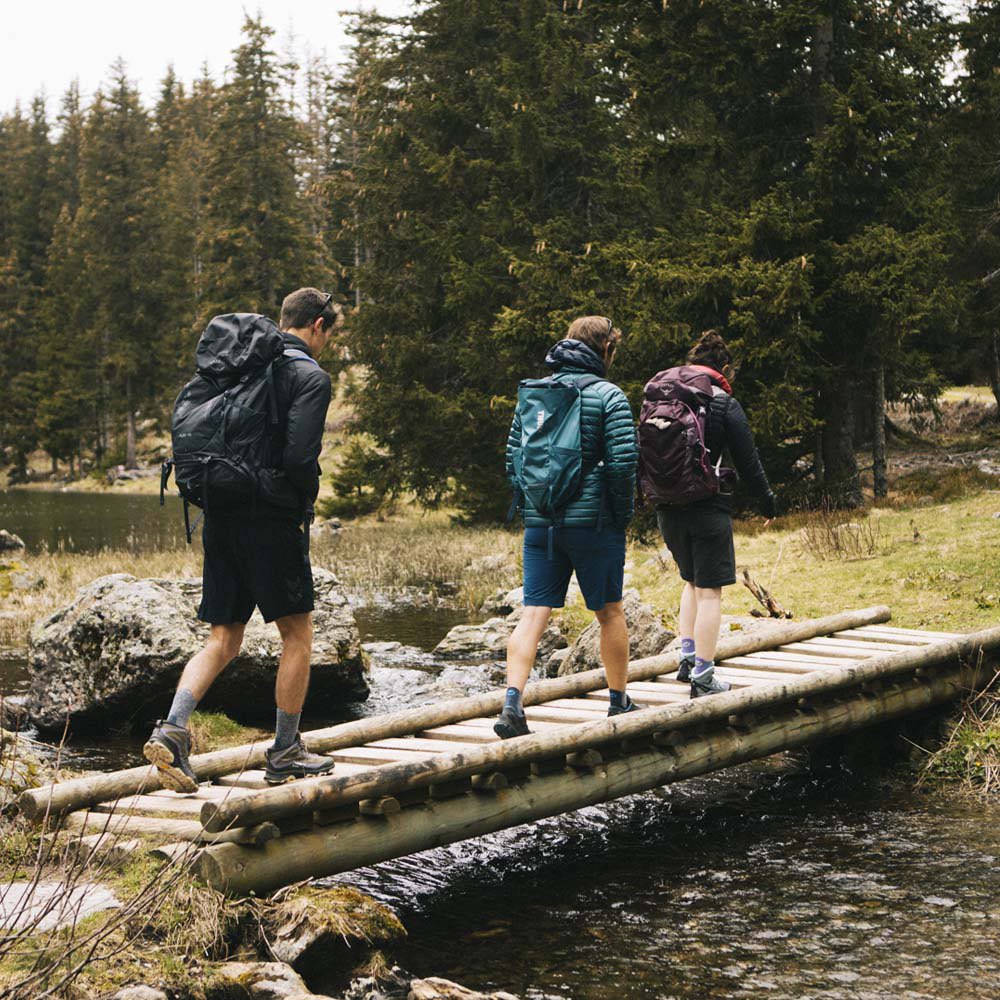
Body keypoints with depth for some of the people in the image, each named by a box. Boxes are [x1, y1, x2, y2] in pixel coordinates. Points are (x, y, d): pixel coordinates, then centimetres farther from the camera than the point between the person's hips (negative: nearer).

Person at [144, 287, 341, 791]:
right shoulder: (309, 376, -8)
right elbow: (300, 457, -19)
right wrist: (303, 507, -1)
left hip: (221, 519, 7)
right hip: (273, 522, -6)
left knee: (223, 639, 10)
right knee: (297, 633, 8)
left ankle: (172, 729, -8)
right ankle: (285, 753, 12)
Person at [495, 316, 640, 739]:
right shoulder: (608, 396, -6)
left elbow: (513, 456, 9)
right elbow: (622, 463, -13)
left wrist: (529, 510, 15)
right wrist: (622, 515, -1)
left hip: (540, 524, 4)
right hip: (593, 522, -4)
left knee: (533, 614, 0)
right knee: (610, 612, 12)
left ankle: (512, 703, -14)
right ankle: (620, 702, 24)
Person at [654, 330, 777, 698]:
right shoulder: (725, 405, -7)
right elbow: (748, 460, -5)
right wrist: (767, 501, 8)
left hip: (668, 511, 5)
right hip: (708, 509, -5)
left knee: (693, 580, 23)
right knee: (709, 590, 1)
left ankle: (687, 658, 17)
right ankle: (703, 677, 0)